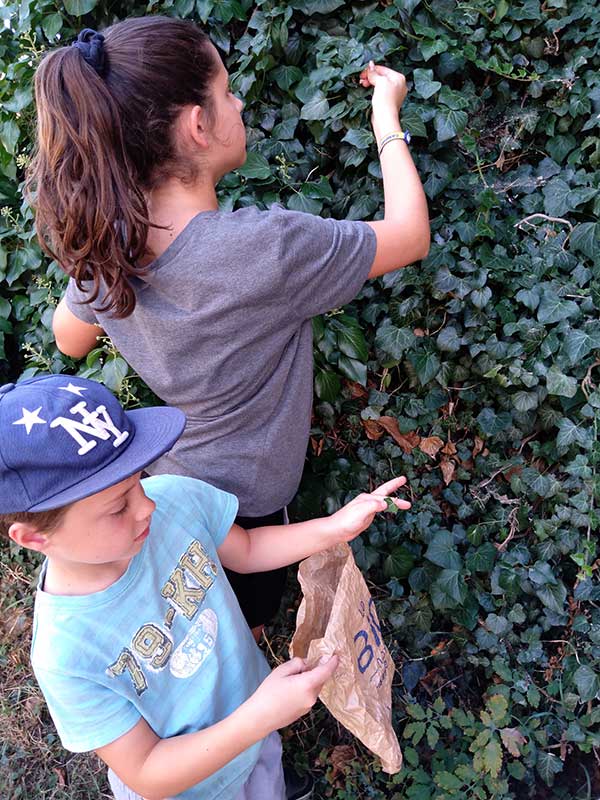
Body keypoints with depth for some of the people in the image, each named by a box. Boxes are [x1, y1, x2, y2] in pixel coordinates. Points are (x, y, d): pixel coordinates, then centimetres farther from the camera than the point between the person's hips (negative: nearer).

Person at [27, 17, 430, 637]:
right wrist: (388, 118, -6)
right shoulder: (267, 248, -36)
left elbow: (71, 339, 6)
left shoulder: (103, 246, -15)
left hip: (170, 474, 6)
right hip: (247, 497, -6)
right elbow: (411, 235, -19)